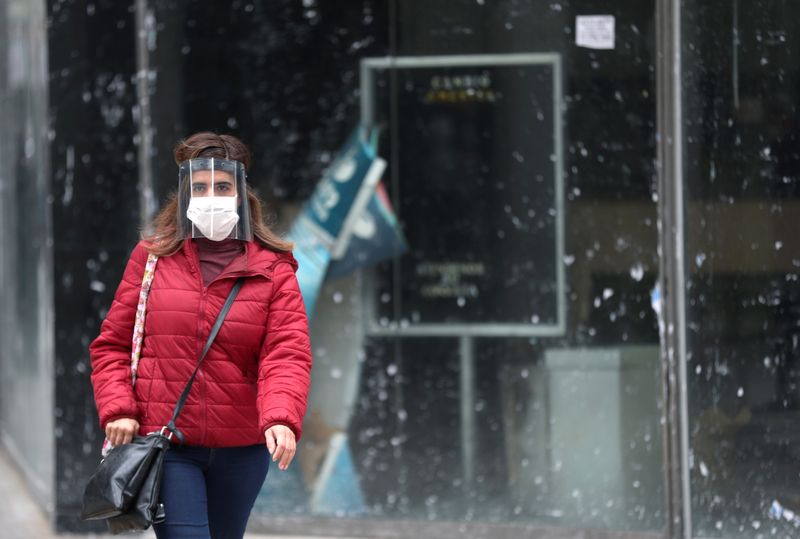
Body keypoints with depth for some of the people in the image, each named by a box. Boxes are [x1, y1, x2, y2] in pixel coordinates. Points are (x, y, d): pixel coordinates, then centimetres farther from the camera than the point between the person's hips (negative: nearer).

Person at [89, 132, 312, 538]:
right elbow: (112, 344, 7)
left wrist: (281, 418, -28)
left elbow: (287, 354, -10)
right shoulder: (152, 257, 3)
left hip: (241, 449, 2)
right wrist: (117, 409, -9)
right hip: (165, 445, -2)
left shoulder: (272, 268, 1)